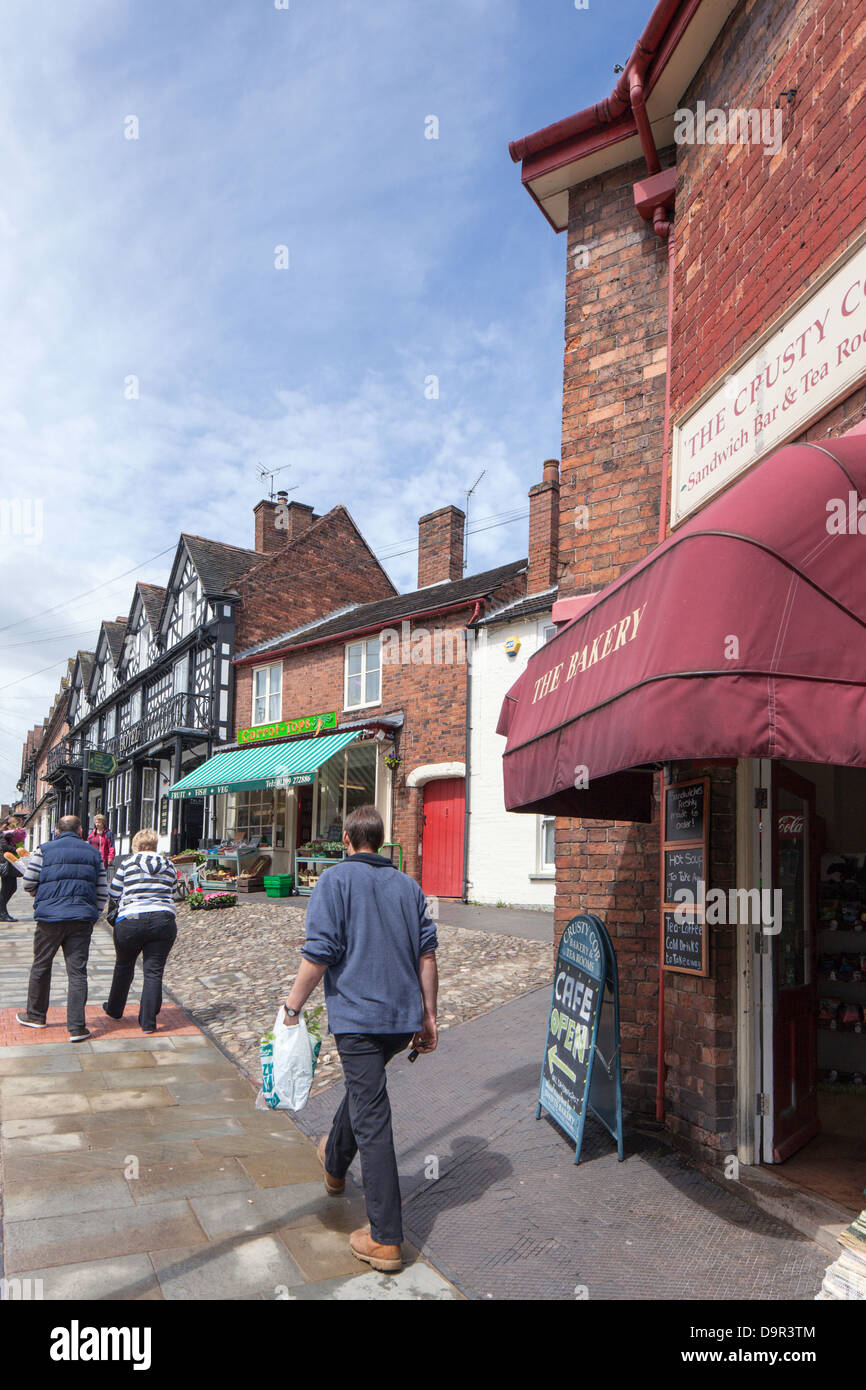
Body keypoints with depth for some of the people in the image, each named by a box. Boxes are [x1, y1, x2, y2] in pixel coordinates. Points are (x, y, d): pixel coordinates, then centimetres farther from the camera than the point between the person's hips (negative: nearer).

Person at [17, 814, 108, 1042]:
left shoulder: (43, 850, 2)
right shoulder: (93, 853, 10)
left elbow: (28, 885, 3)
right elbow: (102, 892, 9)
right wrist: (93, 916, 19)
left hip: (50, 917, -1)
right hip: (82, 919, 1)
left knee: (41, 966, 18)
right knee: (78, 972, 2)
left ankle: (36, 1016, 33)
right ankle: (77, 1027, 0)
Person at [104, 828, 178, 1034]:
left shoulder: (129, 862, 2)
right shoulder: (168, 865, 9)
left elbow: (114, 893, 6)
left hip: (130, 921, -1)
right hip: (163, 921, 1)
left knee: (124, 966, 21)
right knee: (154, 972, 4)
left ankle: (114, 1009, 38)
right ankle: (148, 1022, 3)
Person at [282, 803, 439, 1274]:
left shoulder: (336, 879, -8)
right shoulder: (408, 885, 9)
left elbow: (319, 953, -14)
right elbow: (426, 956, 8)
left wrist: (292, 1008, -3)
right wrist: (428, 1016, 15)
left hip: (357, 1014, -6)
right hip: (404, 1017, 6)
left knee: (372, 1121, -2)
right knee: (362, 1087, 29)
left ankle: (386, 1240, 3)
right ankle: (334, 1164, 51)